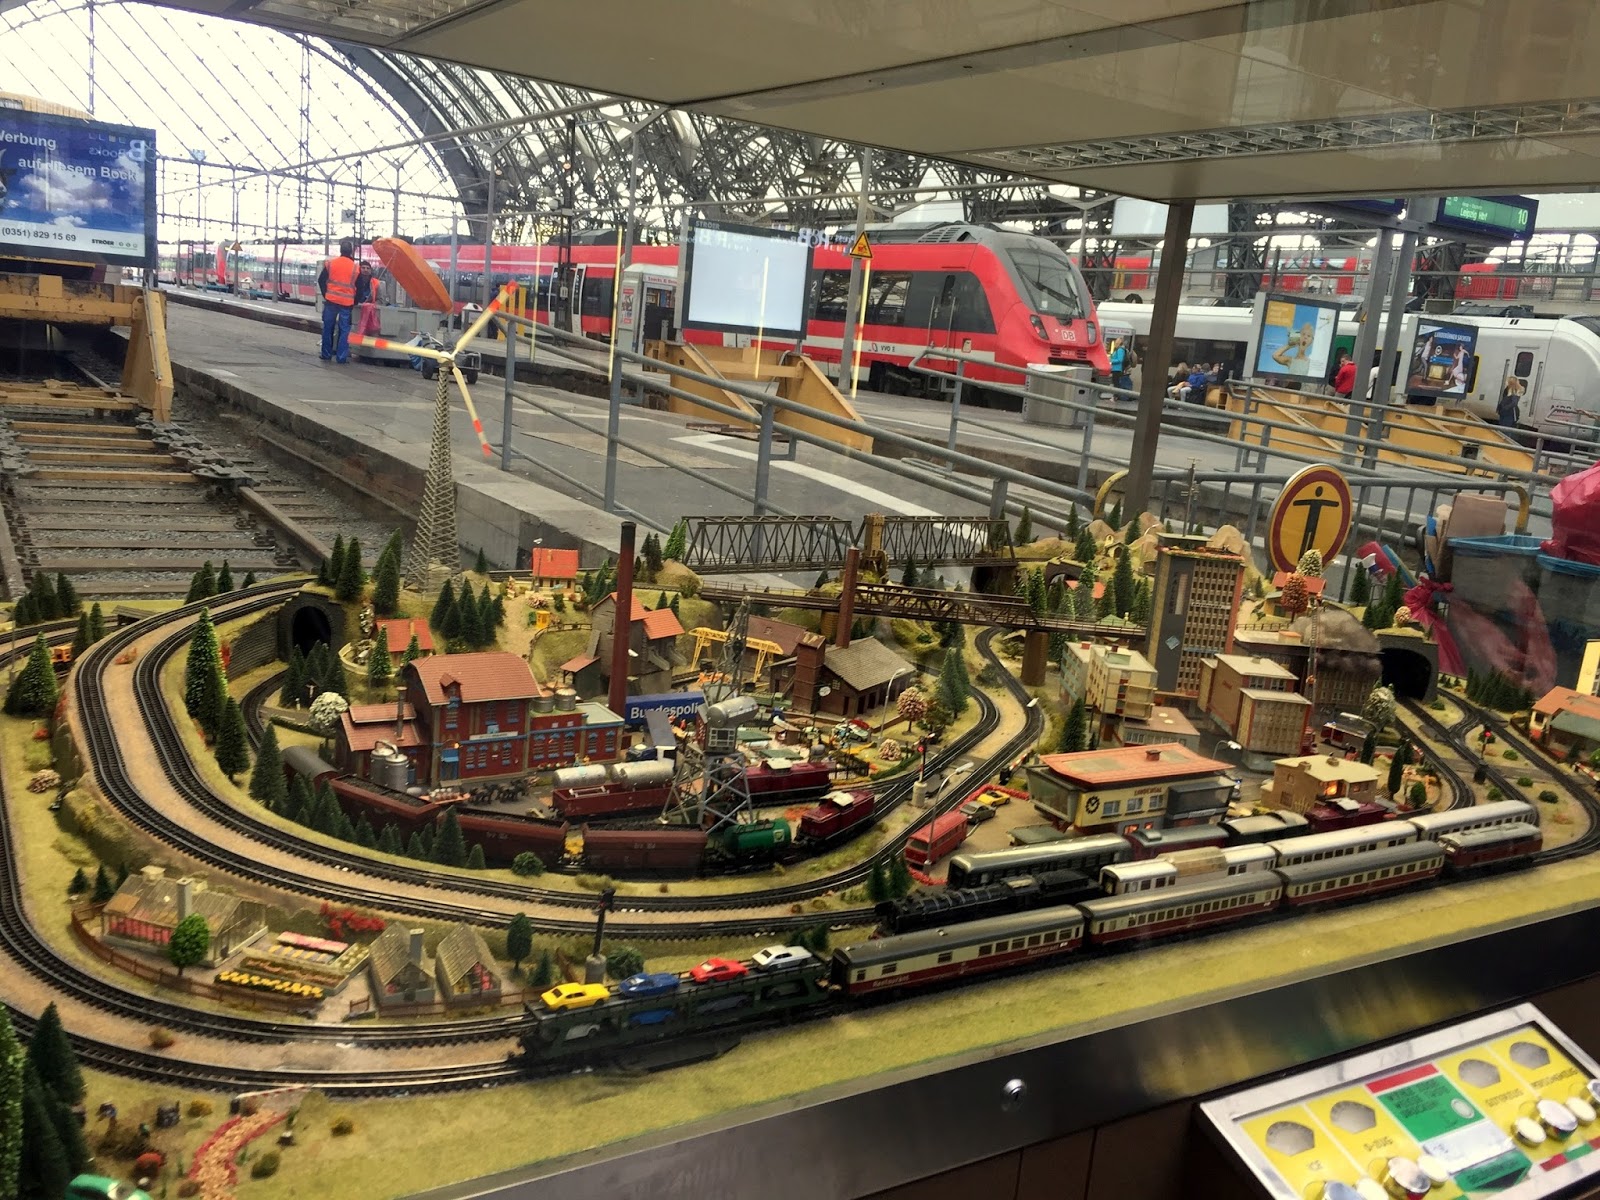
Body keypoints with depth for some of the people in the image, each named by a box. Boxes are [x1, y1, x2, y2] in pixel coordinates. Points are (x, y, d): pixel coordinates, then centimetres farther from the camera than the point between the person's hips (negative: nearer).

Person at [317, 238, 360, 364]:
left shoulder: (330, 263, 1)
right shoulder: (356, 268, -4)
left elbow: (321, 280, 4)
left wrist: (325, 295, 14)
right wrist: (354, 303, 12)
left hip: (331, 300, 2)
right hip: (347, 303, -2)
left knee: (328, 328, 13)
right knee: (344, 330, 4)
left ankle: (326, 354, 17)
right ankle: (341, 357, 0)